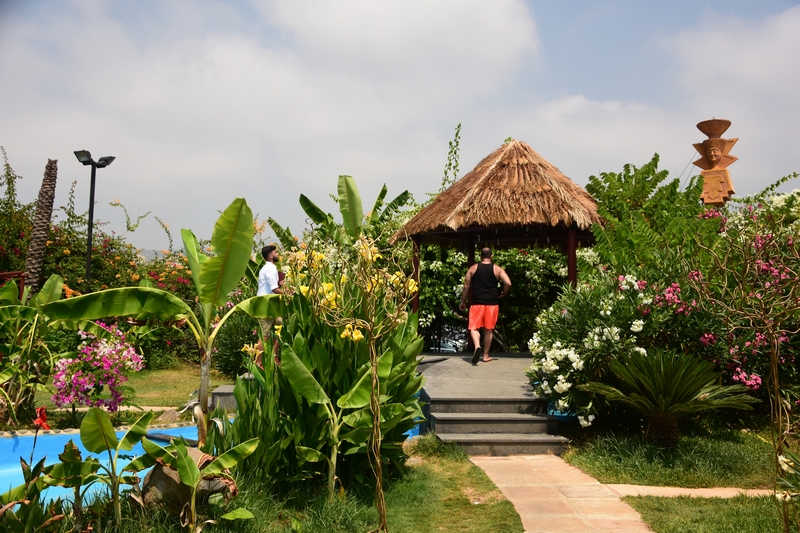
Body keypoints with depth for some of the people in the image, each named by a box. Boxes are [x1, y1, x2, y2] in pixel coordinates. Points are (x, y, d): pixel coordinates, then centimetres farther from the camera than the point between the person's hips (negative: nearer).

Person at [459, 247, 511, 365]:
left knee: (474, 328, 1)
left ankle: (477, 346, -27)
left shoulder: (473, 268, 4)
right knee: (488, 330, 10)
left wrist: (463, 302, 13)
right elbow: (508, 284, -9)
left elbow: (466, 287, 4)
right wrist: (502, 294, 9)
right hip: (492, 304, 1)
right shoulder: (497, 269, 3)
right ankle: (486, 355, 16)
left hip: (477, 303, -1)